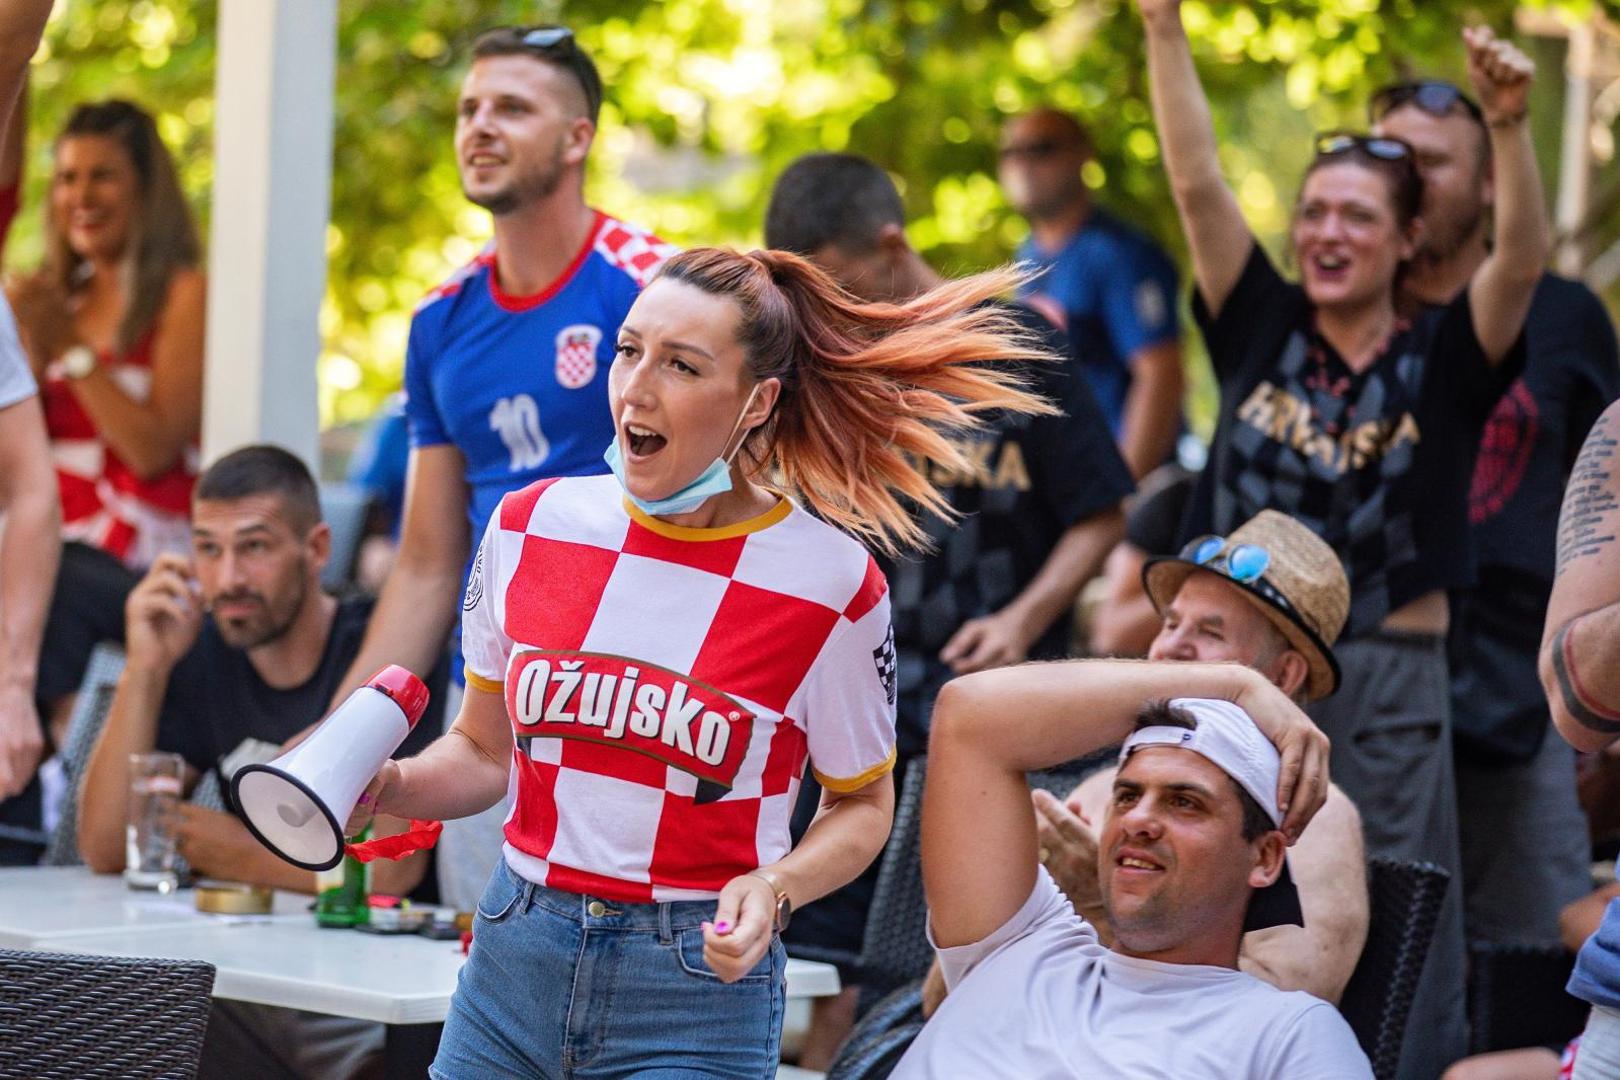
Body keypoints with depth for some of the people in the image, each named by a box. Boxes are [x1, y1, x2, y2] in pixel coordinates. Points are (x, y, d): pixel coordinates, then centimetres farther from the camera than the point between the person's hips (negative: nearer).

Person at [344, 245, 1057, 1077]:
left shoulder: (830, 584, -9)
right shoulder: (532, 525, 0)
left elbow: (861, 803, 4)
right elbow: (482, 751, 12)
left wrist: (775, 888, -15)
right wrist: (388, 786, -8)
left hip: (698, 985, -3)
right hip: (515, 961, 3)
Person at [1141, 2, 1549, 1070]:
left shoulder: (1442, 358, -1)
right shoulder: (1262, 329, 4)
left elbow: (1523, 259, -17)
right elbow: (1198, 183, -2)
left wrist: (1508, 127, -32)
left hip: (1389, 684, -2)